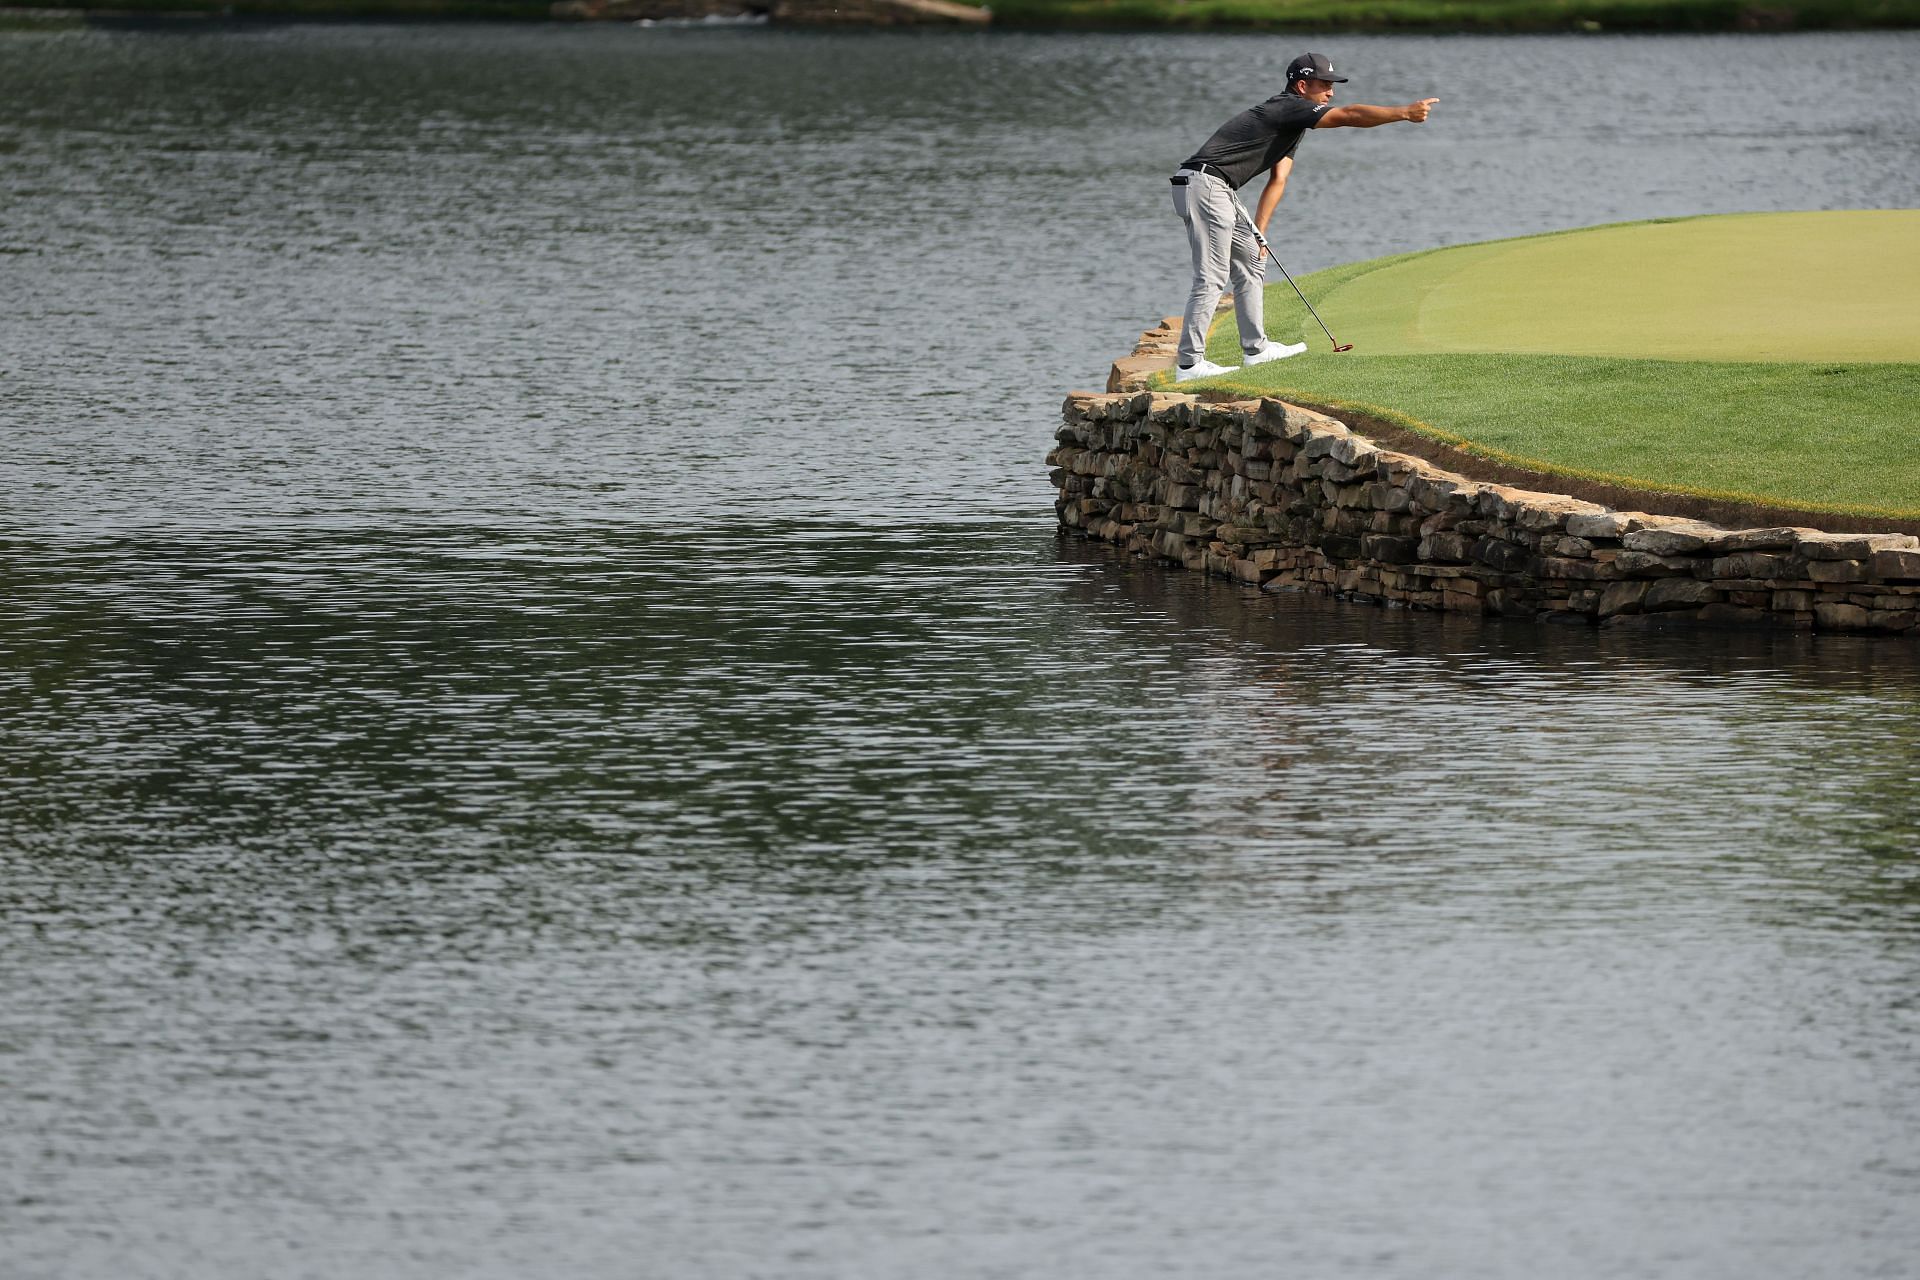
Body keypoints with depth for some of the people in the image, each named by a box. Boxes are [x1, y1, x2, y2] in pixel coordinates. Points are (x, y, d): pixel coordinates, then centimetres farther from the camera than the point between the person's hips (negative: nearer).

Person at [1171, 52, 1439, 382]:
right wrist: (1405, 113, -21)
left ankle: (1255, 347, 29)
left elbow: (1278, 180, 14)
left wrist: (1257, 233, 6)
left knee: (1250, 262, 19)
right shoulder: (1290, 108, -10)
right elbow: (1349, 116, -21)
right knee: (1212, 277, -13)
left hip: (1219, 192, 11)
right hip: (1204, 184, -11)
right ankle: (1189, 363, -15)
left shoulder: (1291, 119, 21)